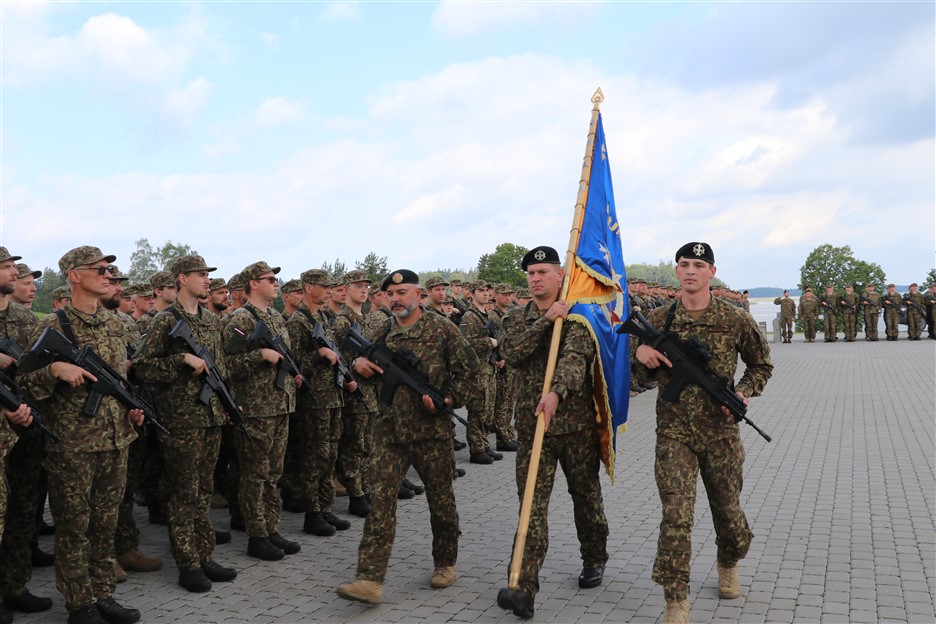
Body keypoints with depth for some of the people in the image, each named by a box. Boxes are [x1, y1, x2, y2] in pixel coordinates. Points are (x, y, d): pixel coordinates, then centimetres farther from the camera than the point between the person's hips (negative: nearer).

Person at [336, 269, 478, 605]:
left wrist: (449, 399, -13)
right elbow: (359, 360, 18)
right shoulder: (379, 333, 8)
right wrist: (357, 363, -6)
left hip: (432, 430, -2)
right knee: (381, 499, -7)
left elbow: (467, 368, 0)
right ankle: (370, 579, -8)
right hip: (390, 430, 2)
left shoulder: (441, 328, -2)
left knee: (440, 500, 10)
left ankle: (445, 562, 31)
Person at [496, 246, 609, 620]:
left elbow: (575, 356, -21)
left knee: (586, 495, 8)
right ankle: (524, 587, 5)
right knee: (532, 501, 2)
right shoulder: (516, 318, 9)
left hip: (576, 421, -2)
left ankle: (594, 560, 23)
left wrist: (557, 392, -39)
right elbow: (513, 352, -11)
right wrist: (546, 319, -18)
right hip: (532, 423, 2)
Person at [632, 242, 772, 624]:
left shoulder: (736, 321, -2)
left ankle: (729, 565, 47)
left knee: (727, 508, 15)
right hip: (674, 432, -1)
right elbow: (643, 377, 10)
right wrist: (640, 356, -12)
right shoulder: (658, 321, 0)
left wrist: (743, 392, -8)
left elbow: (761, 366, 11)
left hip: (720, 432, 1)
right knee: (676, 514, -10)